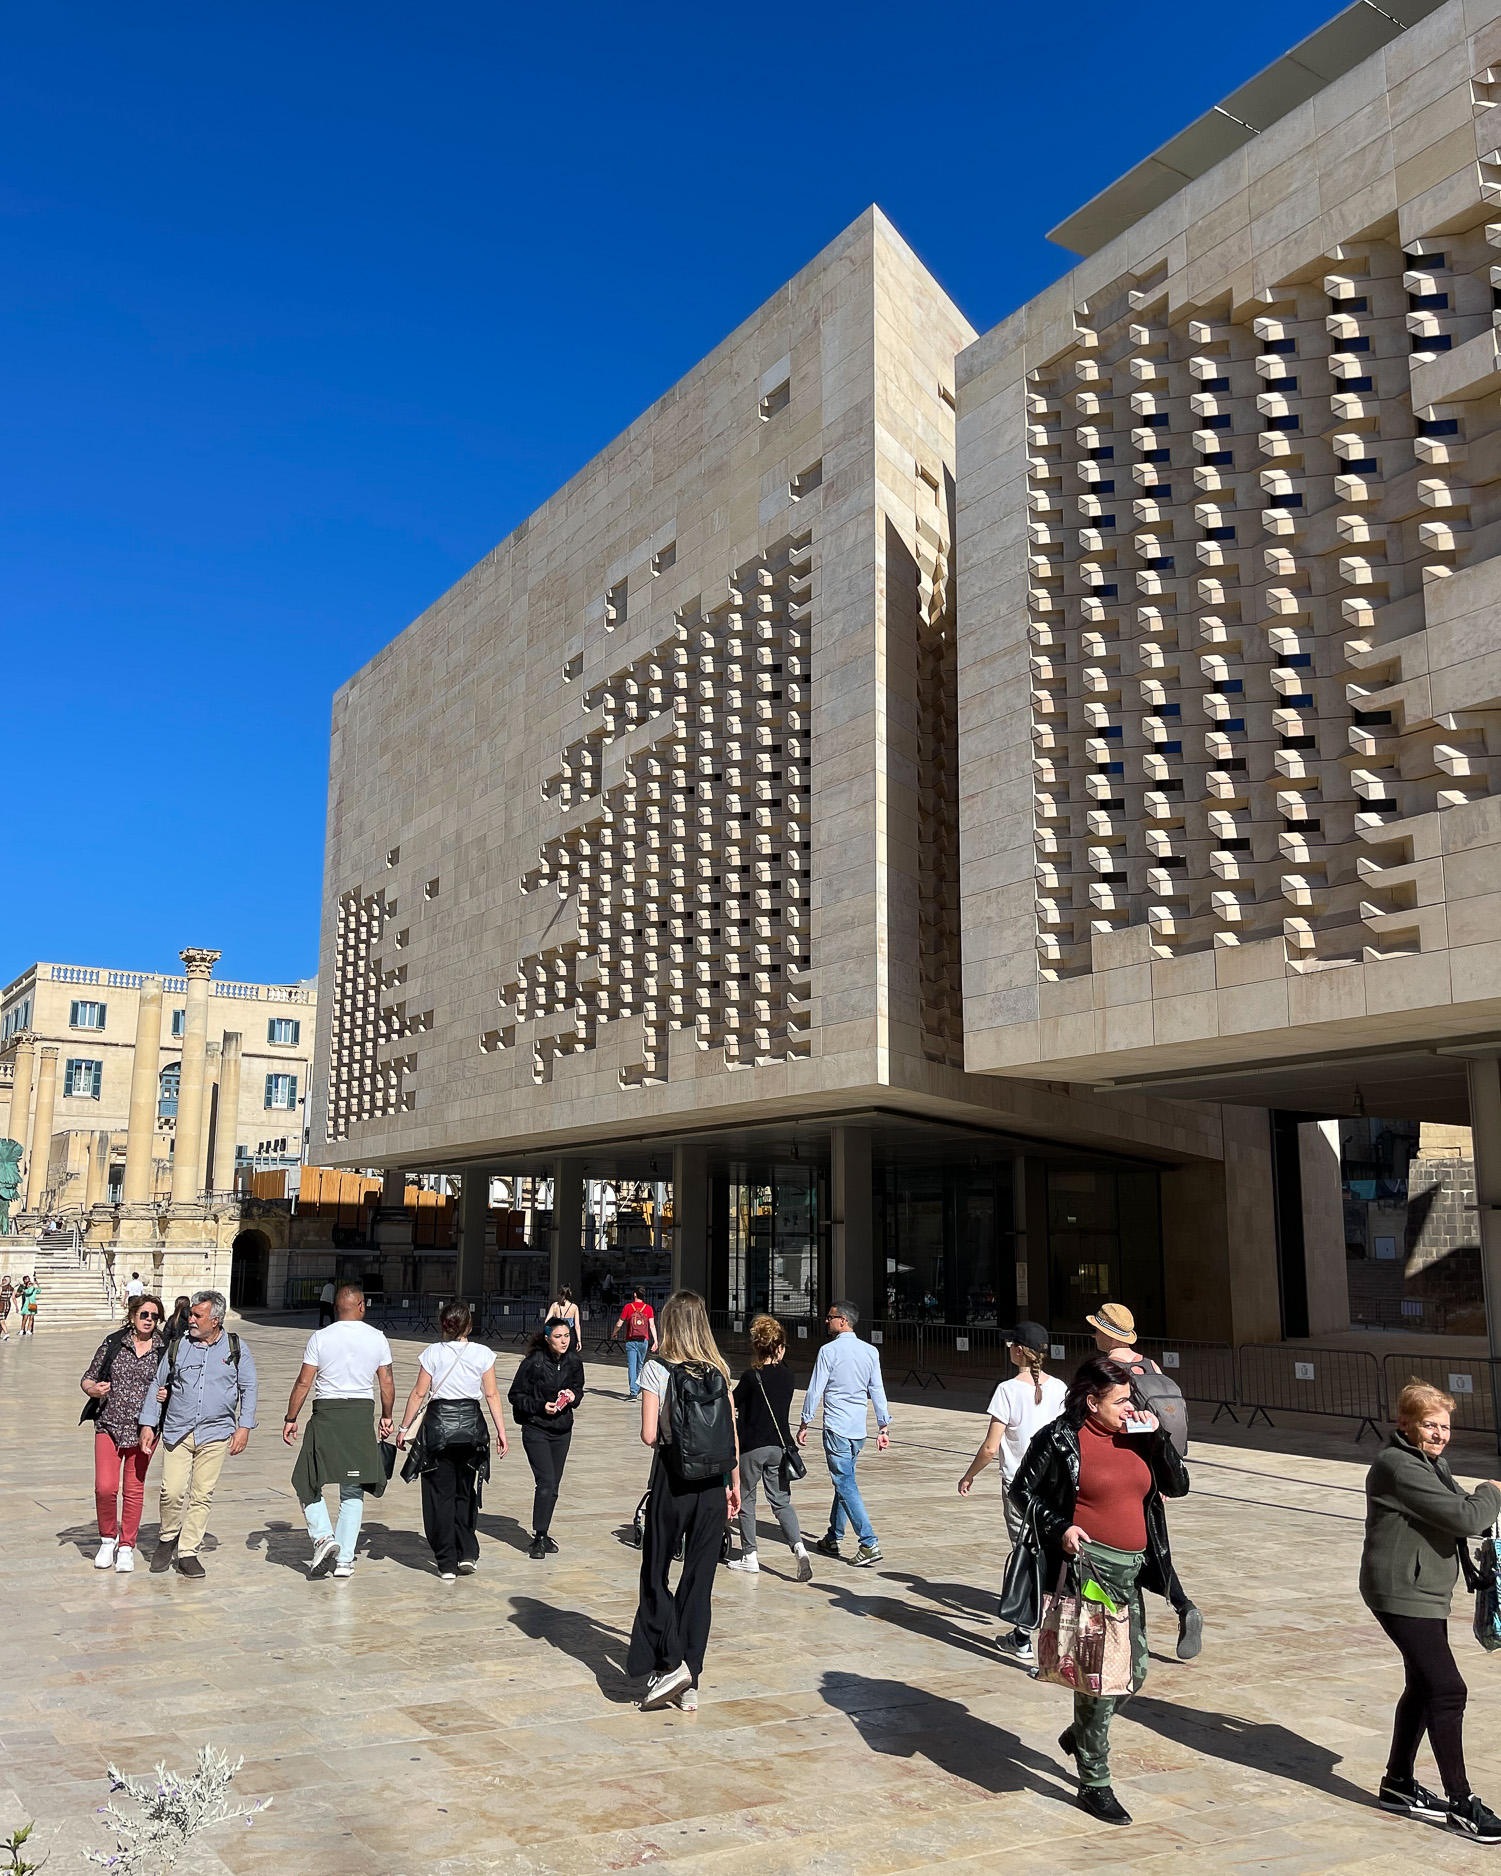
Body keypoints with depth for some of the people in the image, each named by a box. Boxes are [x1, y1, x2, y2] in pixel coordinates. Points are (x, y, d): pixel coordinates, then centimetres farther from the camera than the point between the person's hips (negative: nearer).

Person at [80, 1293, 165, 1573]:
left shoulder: (165, 1349, 0)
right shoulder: (113, 1343, 1)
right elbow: (88, 1378, 7)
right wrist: (94, 1389, -14)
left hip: (143, 1428, 0)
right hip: (109, 1424, 0)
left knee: (134, 1488, 4)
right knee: (105, 1487, -6)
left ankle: (126, 1547, 20)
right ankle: (108, 1538, 19)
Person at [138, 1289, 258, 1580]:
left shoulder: (236, 1348, 4)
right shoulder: (177, 1346, 6)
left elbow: (250, 1389, 7)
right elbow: (157, 1385, 13)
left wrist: (244, 1427, 0)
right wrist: (147, 1424, 6)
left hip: (215, 1434, -1)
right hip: (177, 1432, 1)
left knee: (202, 1495, 0)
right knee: (172, 1492, -7)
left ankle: (188, 1552, 13)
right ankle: (167, 1539, 20)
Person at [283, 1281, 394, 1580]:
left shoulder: (320, 1338, -5)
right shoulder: (377, 1338, 1)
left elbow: (303, 1383, -5)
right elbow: (387, 1383, 4)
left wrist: (290, 1418, 5)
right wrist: (386, 1416, 17)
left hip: (326, 1413, -2)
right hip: (362, 1415, 2)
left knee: (308, 1483, 12)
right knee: (352, 1492, 10)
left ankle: (323, 1536, -7)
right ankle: (344, 1559, 11)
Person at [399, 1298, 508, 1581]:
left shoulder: (433, 1352, -4)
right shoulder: (483, 1353, -1)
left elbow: (418, 1394, -3)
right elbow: (491, 1395, -1)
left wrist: (404, 1428, 6)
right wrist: (501, 1431, 4)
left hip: (439, 1423, -1)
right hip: (471, 1423, 1)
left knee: (441, 1494, 8)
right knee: (466, 1492, 17)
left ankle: (446, 1563, 9)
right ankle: (467, 1553, 9)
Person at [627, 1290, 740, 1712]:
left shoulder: (657, 1369, -9)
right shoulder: (719, 1370, 2)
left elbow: (649, 1435, -14)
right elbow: (733, 1435, 5)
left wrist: (655, 1433, 8)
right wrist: (734, 1484, 15)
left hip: (672, 1483, -4)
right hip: (713, 1487, 4)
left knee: (655, 1573, 12)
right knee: (700, 1581, 9)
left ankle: (669, 1662, -1)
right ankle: (690, 1684, 14)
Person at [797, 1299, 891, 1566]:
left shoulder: (829, 1351, -11)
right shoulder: (870, 1352, 5)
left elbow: (815, 1391, -8)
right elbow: (877, 1392, 6)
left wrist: (805, 1424, 1)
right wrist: (884, 1427, 9)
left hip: (836, 1429, -6)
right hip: (860, 1429, 6)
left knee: (846, 1485, -4)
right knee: (843, 1481, 18)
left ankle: (869, 1543, -12)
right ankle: (833, 1538, 28)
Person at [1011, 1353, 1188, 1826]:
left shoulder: (1134, 1437, 10)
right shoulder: (1061, 1439, -8)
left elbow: (1177, 1485, 10)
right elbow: (1023, 1490, -3)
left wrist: (1157, 1437, -3)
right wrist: (1058, 1527, -17)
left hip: (1130, 1573, 7)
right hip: (1088, 1569, -7)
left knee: (1135, 1670, 13)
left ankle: (1080, 1734, 38)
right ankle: (1094, 1784, 10)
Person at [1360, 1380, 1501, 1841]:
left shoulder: (1433, 1463, 12)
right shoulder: (1399, 1467, -22)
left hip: (1427, 1594, 11)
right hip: (1401, 1595, -11)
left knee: (1424, 1687, 17)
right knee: (1448, 1690, -10)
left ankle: (1398, 1784, 30)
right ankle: (1461, 1804, 0)